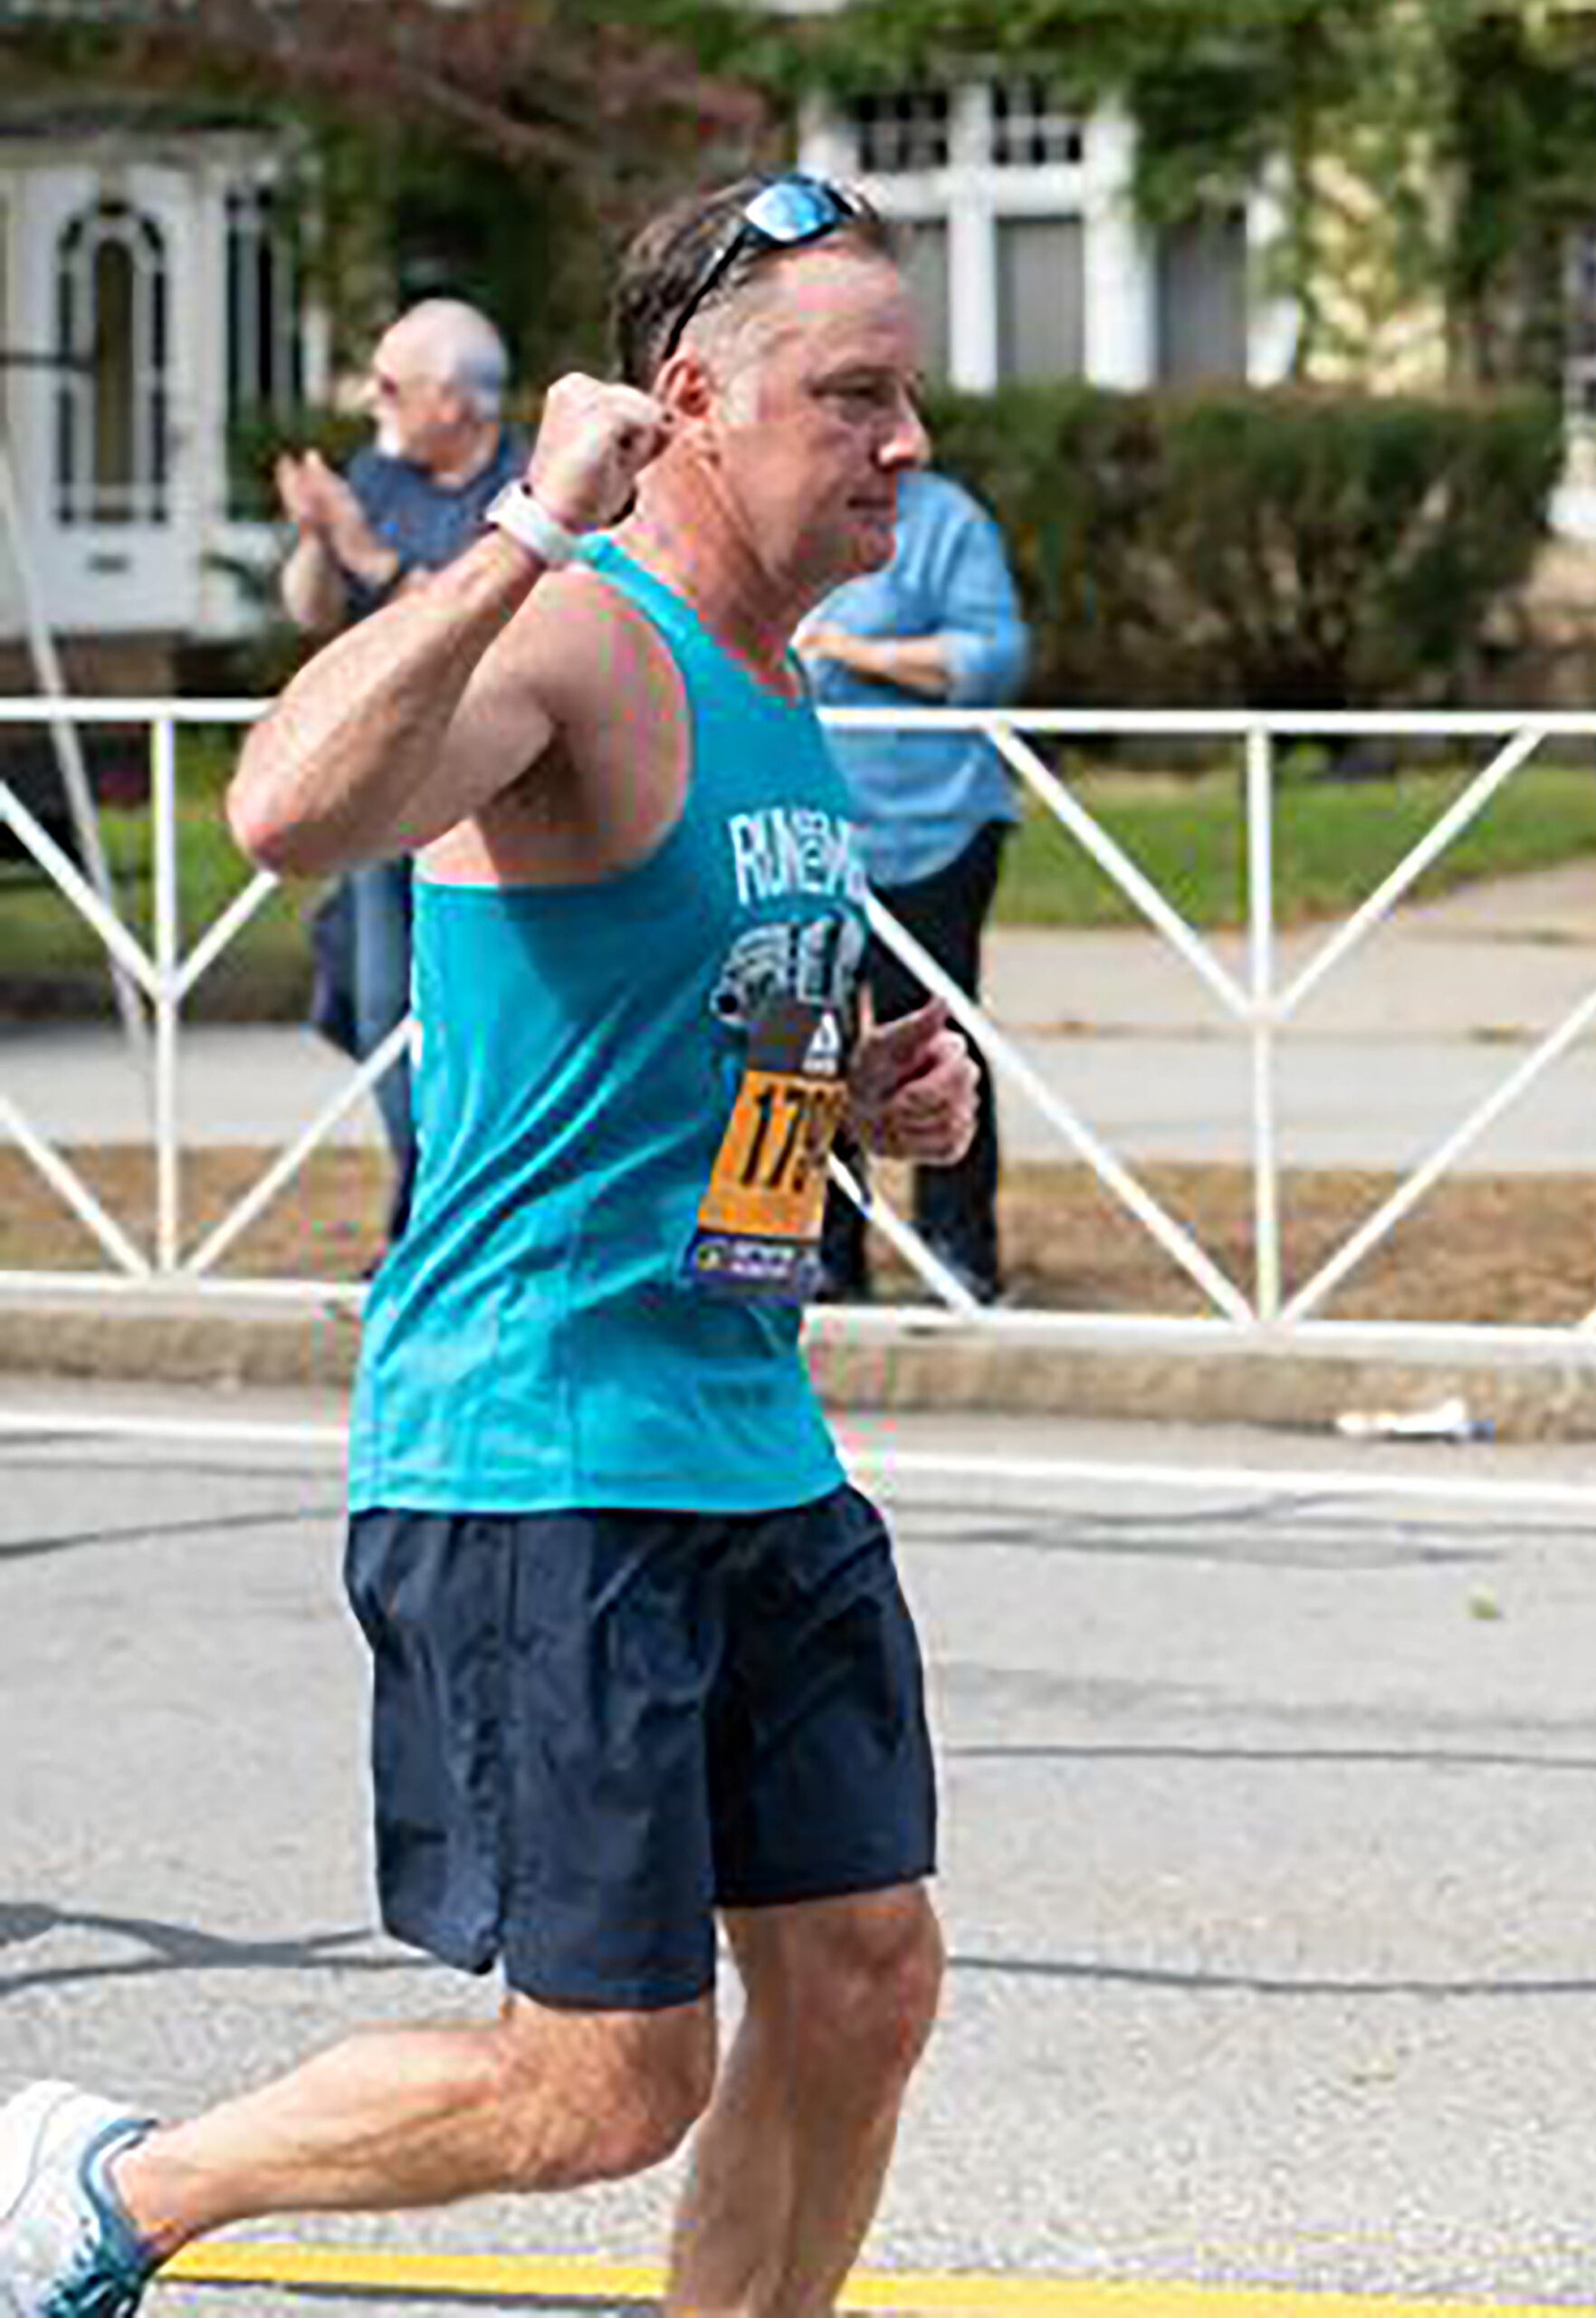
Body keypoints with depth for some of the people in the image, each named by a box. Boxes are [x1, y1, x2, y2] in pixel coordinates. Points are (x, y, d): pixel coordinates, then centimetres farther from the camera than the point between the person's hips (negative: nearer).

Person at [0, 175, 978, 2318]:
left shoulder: (774, 687, 14)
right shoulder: (568, 641, -15)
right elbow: (290, 811, -37)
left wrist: (865, 1092, 11)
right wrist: (534, 527, -36)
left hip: (754, 1456, 9)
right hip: (531, 1465, -9)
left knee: (864, 1978, 7)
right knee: (611, 2085, -5)